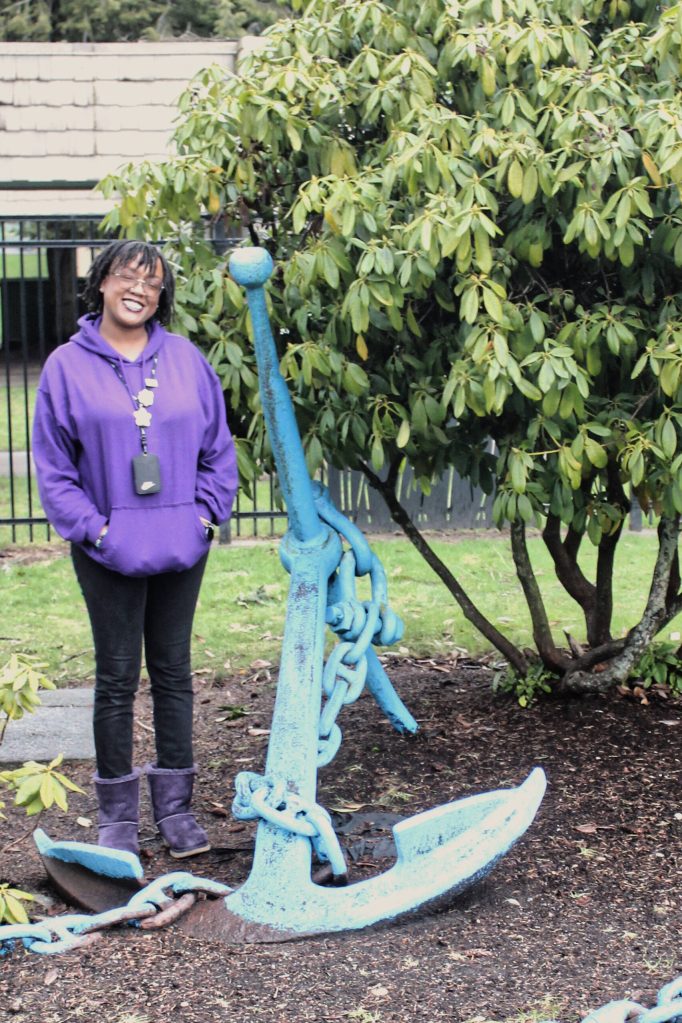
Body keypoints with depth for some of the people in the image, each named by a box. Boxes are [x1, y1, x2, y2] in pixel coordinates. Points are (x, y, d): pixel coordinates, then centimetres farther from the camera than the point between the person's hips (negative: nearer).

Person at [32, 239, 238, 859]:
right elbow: (53, 468, -2)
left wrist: (208, 512, -1)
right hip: (109, 551, -2)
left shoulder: (186, 359, 3)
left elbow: (218, 448, 9)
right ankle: (118, 815, 16)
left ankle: (175, 806, 22)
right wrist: (92, 528, -10)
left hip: (181, 546, 2)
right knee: (117, 677, 4)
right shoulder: (67, 366, -2)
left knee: (173, 671, 11)